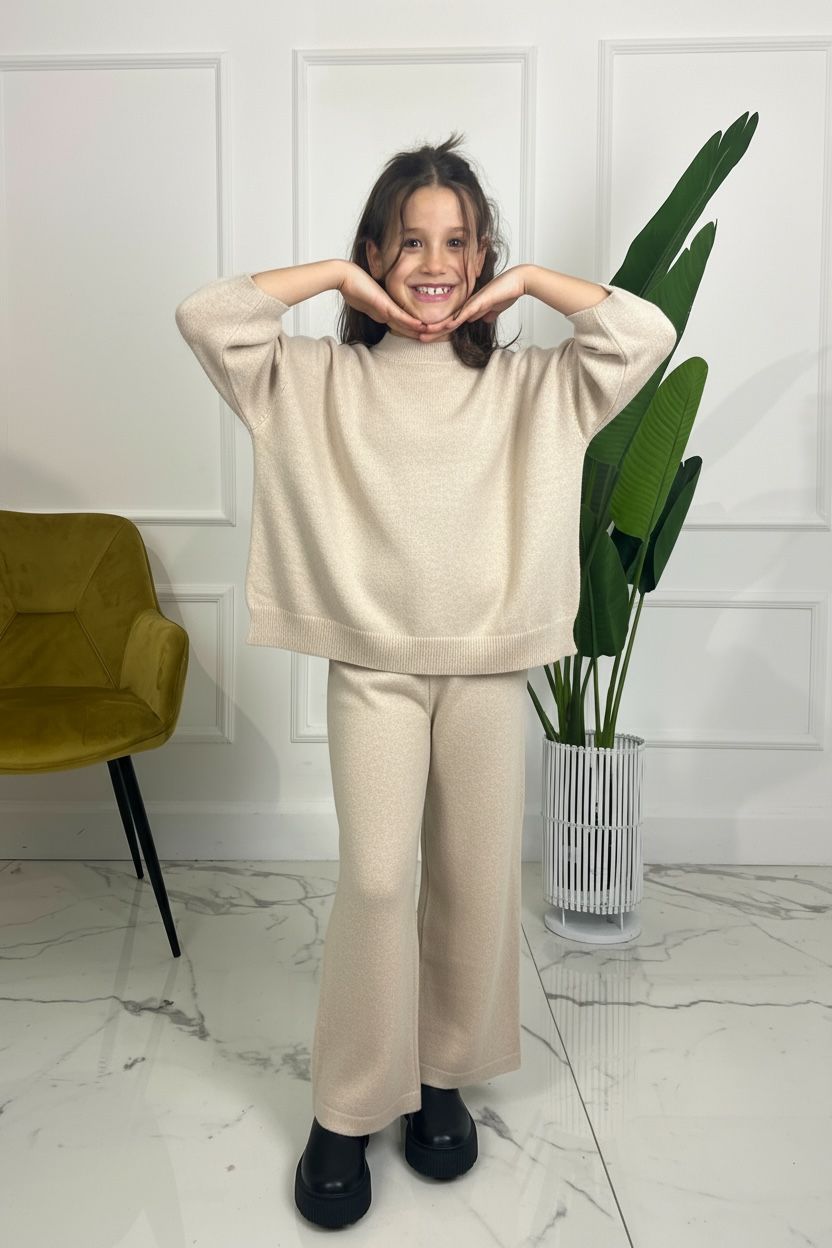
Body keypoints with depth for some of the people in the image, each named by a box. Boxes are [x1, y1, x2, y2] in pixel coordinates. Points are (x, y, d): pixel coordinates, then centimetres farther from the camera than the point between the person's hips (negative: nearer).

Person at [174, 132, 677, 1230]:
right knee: (375, 880, -8)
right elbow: (206, 317, -5)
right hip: (373, 667, -1)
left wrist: (531, 280, 0)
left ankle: (442, 1074, 30)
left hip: (490, 667, 2)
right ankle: (348, 1109, 12)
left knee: (479, 883, 8)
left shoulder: (528, 386, 6)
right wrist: (334, 275, -2)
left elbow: (647, 335, -3)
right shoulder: (321, 381, 4)